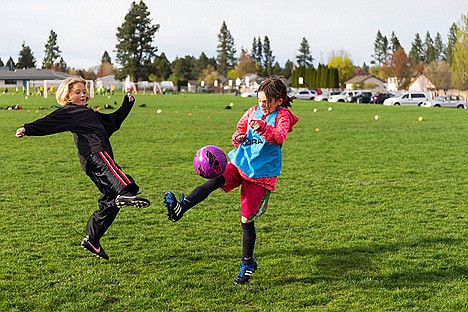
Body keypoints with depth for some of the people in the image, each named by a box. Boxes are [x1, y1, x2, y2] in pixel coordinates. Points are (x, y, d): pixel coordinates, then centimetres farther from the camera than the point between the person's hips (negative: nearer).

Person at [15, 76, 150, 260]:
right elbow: (48, 123, -3)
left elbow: (114, 121, 45)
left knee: (110, 201, 2)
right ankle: (126, 193, -68)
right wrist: (27, 129, -18)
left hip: (101, 154, 8)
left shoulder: (90, 113, 37)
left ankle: (91, 239, 5)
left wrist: (127, 104, 39)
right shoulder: (68, 112, 11)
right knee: (111, 170, -39)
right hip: (94, 153, -8)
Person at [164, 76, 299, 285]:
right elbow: (240, 129, 15)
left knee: (247, 219, -2)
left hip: (261, 174, -4)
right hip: (239, 163, 4)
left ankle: (247, 263, 16)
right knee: (214, 181, -27)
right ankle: (179, 209, -43)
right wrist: (238, 137, -11)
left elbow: (280, 136, -28)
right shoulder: (253, 112, 9)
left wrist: (262, 128, -49)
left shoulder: (282, 115, -8)